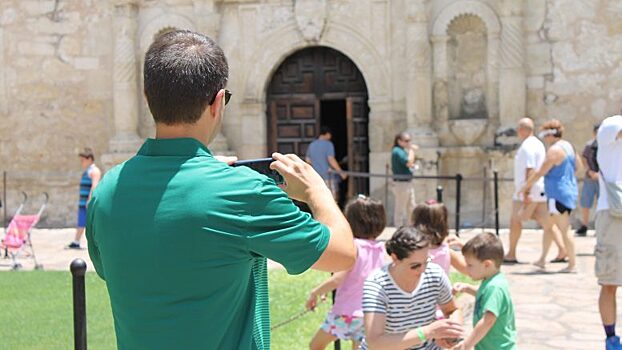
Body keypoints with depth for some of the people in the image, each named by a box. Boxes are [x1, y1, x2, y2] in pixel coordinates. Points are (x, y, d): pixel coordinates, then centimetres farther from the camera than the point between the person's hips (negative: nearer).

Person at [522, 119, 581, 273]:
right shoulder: (568, 146, 12)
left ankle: (572, 265, -2)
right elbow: (578, 166, 23)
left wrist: (526, 186, -6)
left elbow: (540, 172, -17)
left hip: (559, 195, -10)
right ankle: (542, 260, 22)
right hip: (570, 190, 10)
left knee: (564, 230, -5)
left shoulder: (554, 150, -17)